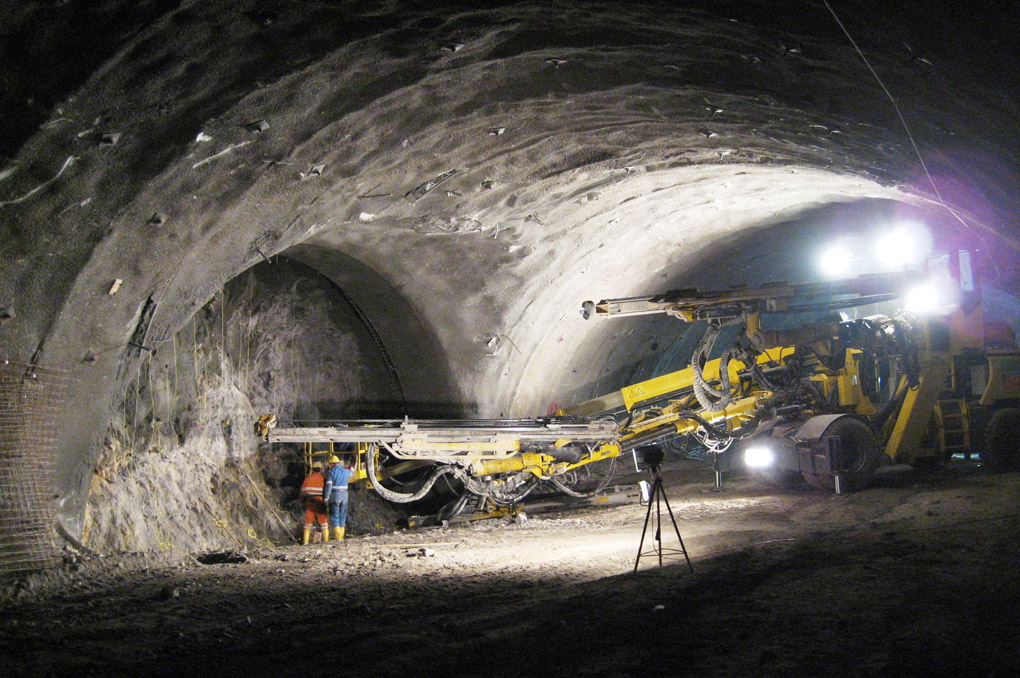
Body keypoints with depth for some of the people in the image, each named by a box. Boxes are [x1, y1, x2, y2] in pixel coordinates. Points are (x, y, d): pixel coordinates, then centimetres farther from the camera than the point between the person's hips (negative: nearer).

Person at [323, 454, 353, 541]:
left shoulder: (331, 472, -5)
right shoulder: (345, 471, 10)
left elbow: (328, 486, -12)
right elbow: (351, 472, 35)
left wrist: (326, 498, -11)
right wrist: (343, 467, 47)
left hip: (334, 495, -5)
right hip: (344, 495, 5)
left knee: (334, 517, -3)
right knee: (342, 517, 12)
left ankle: (338, 537, -14)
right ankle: (341, 537, 11)